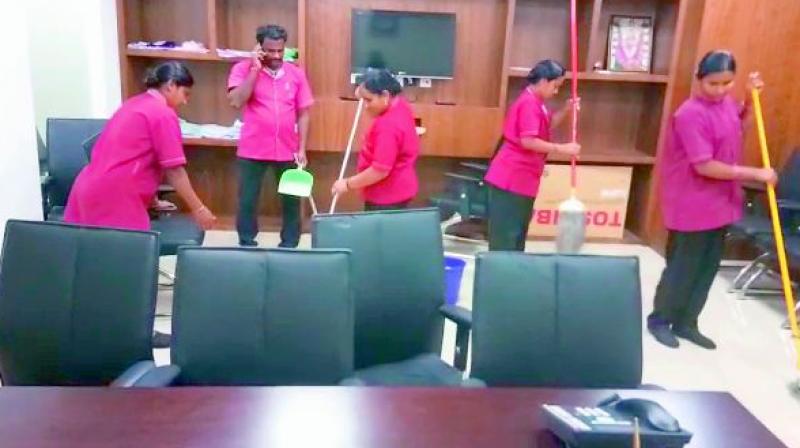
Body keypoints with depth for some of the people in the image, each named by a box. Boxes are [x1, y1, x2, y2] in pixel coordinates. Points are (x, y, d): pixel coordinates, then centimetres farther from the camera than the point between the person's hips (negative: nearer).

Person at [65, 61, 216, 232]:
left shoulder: (135, 104, 20)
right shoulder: (163, 114, -7)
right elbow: (175, 171, -9)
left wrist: (152, 200, 31)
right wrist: (198, 209, -2)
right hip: (115, 196, -9)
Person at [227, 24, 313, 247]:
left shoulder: (296, 73, 4)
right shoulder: (243, 69, -2)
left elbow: (303, 114, 5)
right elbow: (236, 101, -17)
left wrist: (301, 149, 0)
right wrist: (255, 68, -16)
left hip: (287, 151, 2)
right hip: (252, 151, -2)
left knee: (291, 200, 10)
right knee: (247, 201, 8)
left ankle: (289, 247, 26)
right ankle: (247, 246, 24)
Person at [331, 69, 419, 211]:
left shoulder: (389, 125, -30)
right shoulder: (400, 104, 0)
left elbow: (380, 171, -30)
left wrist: (348, 184, -20)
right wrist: (366, 93, 6)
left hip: (388, 196, -10)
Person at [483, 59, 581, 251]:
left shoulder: (535, 102, 14)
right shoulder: (529, 103, -19)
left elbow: (546, 127, 26)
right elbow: (528, 141, -26)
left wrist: (565, 110, 11)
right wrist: (562, 148, -24)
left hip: (522, 177, 11)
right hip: (512, 177, -11)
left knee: (518, 228, 16)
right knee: (507, 230, -5)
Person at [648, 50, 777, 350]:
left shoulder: (727, 102, 5)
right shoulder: (691, 114, -21)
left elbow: (740, 128, 26)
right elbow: (704, 166, -24)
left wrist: (751, 98, 10)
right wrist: (755, 174, -21)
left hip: (719, 202, 8)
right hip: (692, 206, -8)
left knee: (708, 266, 14)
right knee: (683, 266, 3)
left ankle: (685, 323, 27)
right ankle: (659, 319, 22)